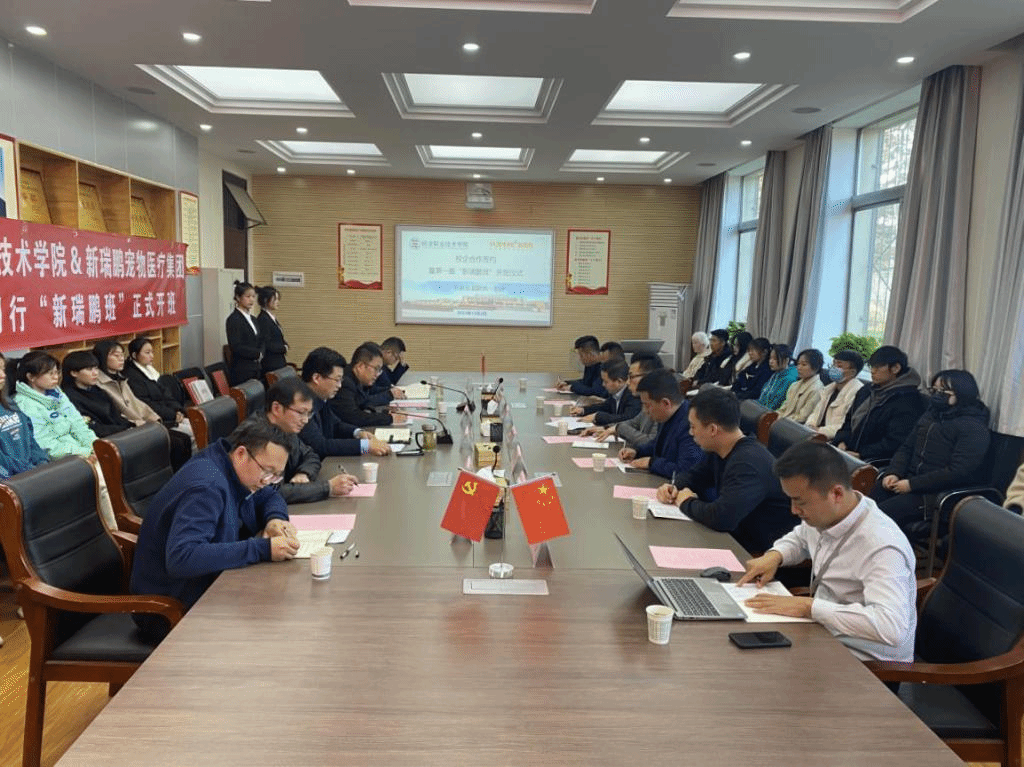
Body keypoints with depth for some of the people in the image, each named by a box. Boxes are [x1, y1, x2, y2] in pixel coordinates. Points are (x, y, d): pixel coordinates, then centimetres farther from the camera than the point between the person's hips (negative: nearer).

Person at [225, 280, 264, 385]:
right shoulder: (233, 320, -8)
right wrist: (257, 354, -9)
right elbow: (236, 347, -16)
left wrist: (260, 354, -1)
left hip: (255, 369, 7)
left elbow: (260, 342, 20)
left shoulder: (252, 319, 16)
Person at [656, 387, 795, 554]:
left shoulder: (748, 462, -26)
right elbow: (693, 475, 22)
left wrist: (687, 503, -16)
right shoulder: (717, 451, 3)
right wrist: (675, 487, -1)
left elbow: (721, 517, -36)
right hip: (735, 537, 8)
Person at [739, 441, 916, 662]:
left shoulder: (881, 547, -25)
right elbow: (800, 537, 22)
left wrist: (808, 606, -31)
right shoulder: (822, 515, -1)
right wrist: (774, 556, 1)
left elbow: (891, 627, -36)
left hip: (865, 662, -7)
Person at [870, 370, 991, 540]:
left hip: (940, 494, -8)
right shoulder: (930, 416, 17)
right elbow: (906, 448, 19)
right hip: (909, 480, 8)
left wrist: (912, 484, -18)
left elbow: (958, 472, -18)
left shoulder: (974, 429, -8)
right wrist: (892, 473, -1)